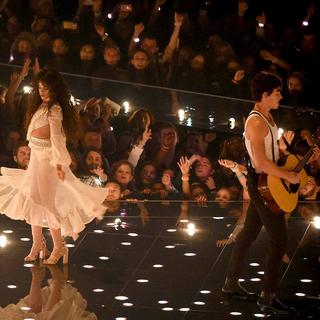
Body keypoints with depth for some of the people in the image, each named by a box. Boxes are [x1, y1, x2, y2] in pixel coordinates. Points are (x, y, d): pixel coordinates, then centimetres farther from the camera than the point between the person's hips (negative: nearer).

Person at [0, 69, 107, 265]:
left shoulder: (54, 109, -16)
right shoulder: (41, 106, 11)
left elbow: (56, 136, -26)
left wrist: (58, 162, -34)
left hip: (47, 158, -9)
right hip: (36, 158, 9)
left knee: (46, 202, -5)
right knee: (32, 200, 12)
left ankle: (59, 247, 4)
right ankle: (38, 243, 22)